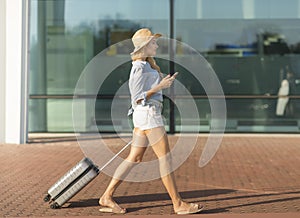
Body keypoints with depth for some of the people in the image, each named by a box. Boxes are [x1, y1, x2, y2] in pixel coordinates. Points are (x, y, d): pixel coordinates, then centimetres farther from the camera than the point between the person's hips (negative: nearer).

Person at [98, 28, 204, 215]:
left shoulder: (147, 65, 19)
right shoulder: (140, 67, -12)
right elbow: (138, 98, -16)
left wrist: (166, 81, 13)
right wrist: (160, 86, -17)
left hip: (147, 115, 10)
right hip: (148, 114, -10)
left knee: (134, 158, 9)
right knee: (165, 157, -6)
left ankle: (107, 197, 10)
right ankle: (178, 204, -2)